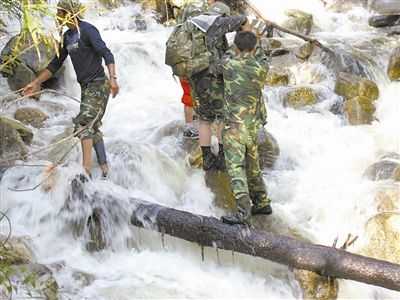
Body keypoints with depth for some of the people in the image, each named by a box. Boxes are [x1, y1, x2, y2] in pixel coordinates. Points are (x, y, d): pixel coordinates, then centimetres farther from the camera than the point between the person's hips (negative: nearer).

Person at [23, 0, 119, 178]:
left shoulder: (87, 30, -14)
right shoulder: (67, 36, 12)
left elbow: (107, 54, -23)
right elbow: (56, 63, 20)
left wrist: (112, 79, -37)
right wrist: (37, 82, 19)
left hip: (98, 85, -9)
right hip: (85, 87, 9)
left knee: (83, 123, -18)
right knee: (92, 127, 10)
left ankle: (86, 169, -23)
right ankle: (104, 169, 16)